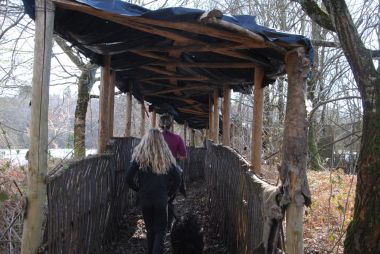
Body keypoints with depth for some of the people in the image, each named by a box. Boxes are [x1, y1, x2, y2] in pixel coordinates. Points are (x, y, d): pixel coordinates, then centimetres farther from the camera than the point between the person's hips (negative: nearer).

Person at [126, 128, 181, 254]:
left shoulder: (139, 157, -6)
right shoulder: (166, 158, -5)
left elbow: (129, 178, -8)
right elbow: (177, 179, -4)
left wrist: (138, 189, 7)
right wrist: (168, 193, 7)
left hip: (144, 198, 1)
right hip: (161, 199, -1)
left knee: (150, 229, 18)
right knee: (160, 230, 7)